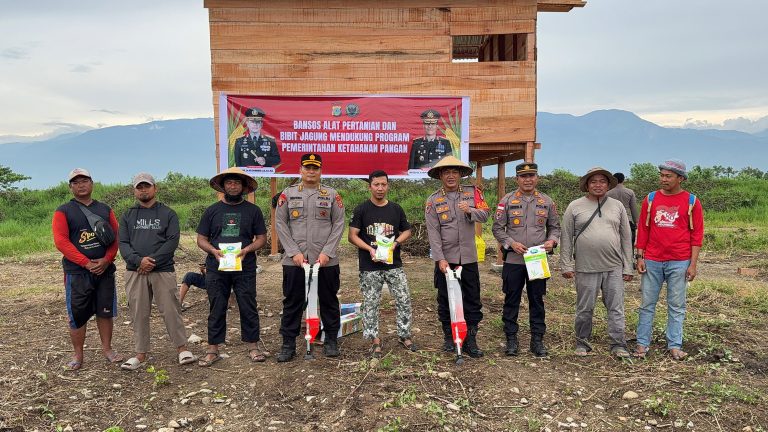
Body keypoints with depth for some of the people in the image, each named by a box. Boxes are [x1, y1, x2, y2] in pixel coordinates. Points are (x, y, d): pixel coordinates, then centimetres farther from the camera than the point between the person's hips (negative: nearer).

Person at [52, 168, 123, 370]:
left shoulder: (105, 209, 11)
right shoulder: (63, 211, 1)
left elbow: (116, 236, 5)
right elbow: (61, 242, -9)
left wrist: (106, 260, -11)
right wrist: (86, 263, -16)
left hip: (105, 270, 3)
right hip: (77, 272, -3)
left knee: (105, 311, 9)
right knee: (77, 315, 3)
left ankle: (107, 348, 22)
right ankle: (78, 355, 16)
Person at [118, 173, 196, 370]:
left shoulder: (168, 213, 6)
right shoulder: (128, 216, 13)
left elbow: (172, 241, -5)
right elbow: (123, 244, 4)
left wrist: (152, 261, -15)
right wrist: (138, 260, -15)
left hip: (163, 270, -2)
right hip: (135, 272, 3)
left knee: (170, 310, -3)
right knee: (139, 314, 6)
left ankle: (182, 348, 7)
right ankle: (141, 354, 16)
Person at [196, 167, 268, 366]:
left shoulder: (253, 210, 7)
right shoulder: (212, 211, 9)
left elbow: (261, 238, 6)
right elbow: (201, 239, 9)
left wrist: (247, 249, -13)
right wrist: (214, 251, -11)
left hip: (245, 268, -1)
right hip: (216, 269, 1)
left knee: (248, 308, 2)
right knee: (216, 310, 6)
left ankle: (253, 347, 12)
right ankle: (213, 350, 14)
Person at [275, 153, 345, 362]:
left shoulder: (332, 195, 5)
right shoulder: (288, 194, 6)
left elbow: (338, 224, 1)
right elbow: (281, 224, 2)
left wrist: (327, 252, -9)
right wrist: (294, 252, -8)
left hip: (325, 259, 0)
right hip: (294, 259, 0)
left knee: (329, 300, 9)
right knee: (292, 302, 6)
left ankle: (331, 340, 24)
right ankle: (288, 344, 17)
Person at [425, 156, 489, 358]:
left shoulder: (472, 193, 4)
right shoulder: (433, 201, -1)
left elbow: (485, 215, -4)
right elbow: (433, 232, -7)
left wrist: (470, 210, -25)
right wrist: (440, 259, -14)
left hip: (468, 258, 1)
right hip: (445, 259, -1)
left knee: (472, 300, 6)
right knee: (445, 300, 9)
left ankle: (470, 340, 17)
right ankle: (449, 337, 24)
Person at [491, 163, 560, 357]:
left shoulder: (547, 201, 7)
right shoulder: (507, 200, 0)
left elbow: (555, 226, 14)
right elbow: (497, 228, 1)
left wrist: (552, 241, -6)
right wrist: (511, 243, -13)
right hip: (513, 260, -1)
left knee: (537, 301, 8)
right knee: (511, 300, 5)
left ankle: (537, 340, 19)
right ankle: (511, 339, 16)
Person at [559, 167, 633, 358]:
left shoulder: (617, 206, 10)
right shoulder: (575, 206, 3)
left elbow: (626, 238, 10)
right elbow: (566, 238, 2)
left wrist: (627, 267, 6)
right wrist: (566, 265, -3)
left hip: (614, 268, 2)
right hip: (586, 268, -1)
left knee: (616, 308, 4)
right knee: (585, 309, 7)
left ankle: (618, 345, 12)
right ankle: (582, 343, 21)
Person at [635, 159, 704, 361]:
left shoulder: (691, 201, 1)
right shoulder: (651, 199, 6)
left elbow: (697, 234, 0)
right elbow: (643, 229, 8)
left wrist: (693, 264, -4)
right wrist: (640, 257, 2)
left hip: (679, 262, -1)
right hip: (652, 261, 2)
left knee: (676, 306, 5)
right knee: (647, 304, 5)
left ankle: (674, 346, 13)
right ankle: (642, 343, 11)